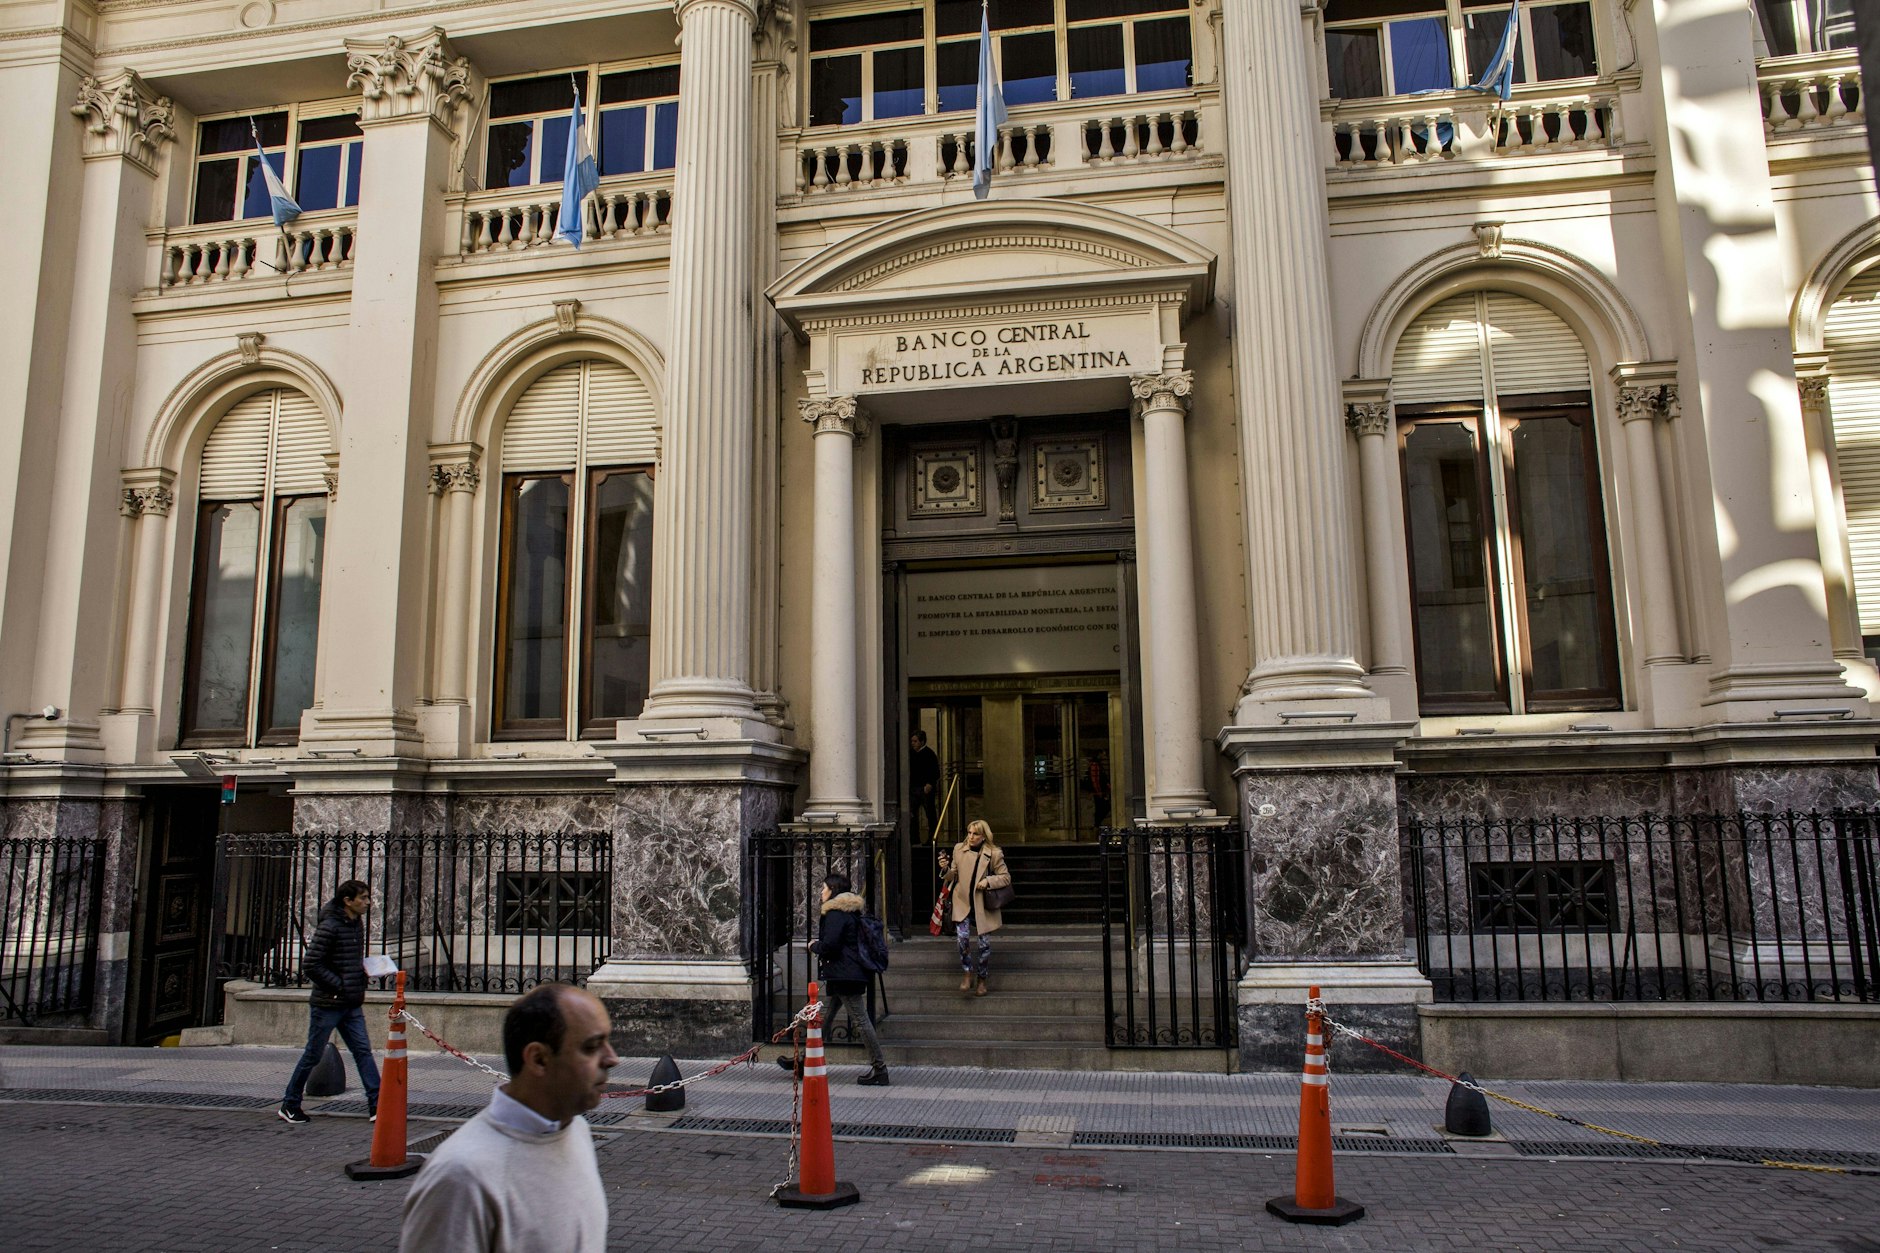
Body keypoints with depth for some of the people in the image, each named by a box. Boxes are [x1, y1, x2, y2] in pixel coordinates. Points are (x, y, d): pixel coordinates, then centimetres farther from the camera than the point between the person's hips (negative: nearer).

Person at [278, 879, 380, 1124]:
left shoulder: (358, 924, 8)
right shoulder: (329, 927, -17)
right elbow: (311, 966, -19)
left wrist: (364, 971, 6)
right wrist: (340, 986, -18)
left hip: (352, 1005, 7)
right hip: (327, 1003, -7)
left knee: (363, 1050, 2)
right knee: (313, 1055, 6)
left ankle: (376, 1104, 1)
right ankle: (289, 1105, 24)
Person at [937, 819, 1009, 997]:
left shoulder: (994, 853, -9)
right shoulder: (959, 849, -1)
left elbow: (1006, 878, -4)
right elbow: (952, 877, 9)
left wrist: (988, 881, -19)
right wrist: (945, 869, -13)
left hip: (983, 904, -1)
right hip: (962, 902, 1)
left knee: (984, 943, 3)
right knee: (962, 937, -17)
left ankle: (981, 980, 23)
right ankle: (967, 974, 3)